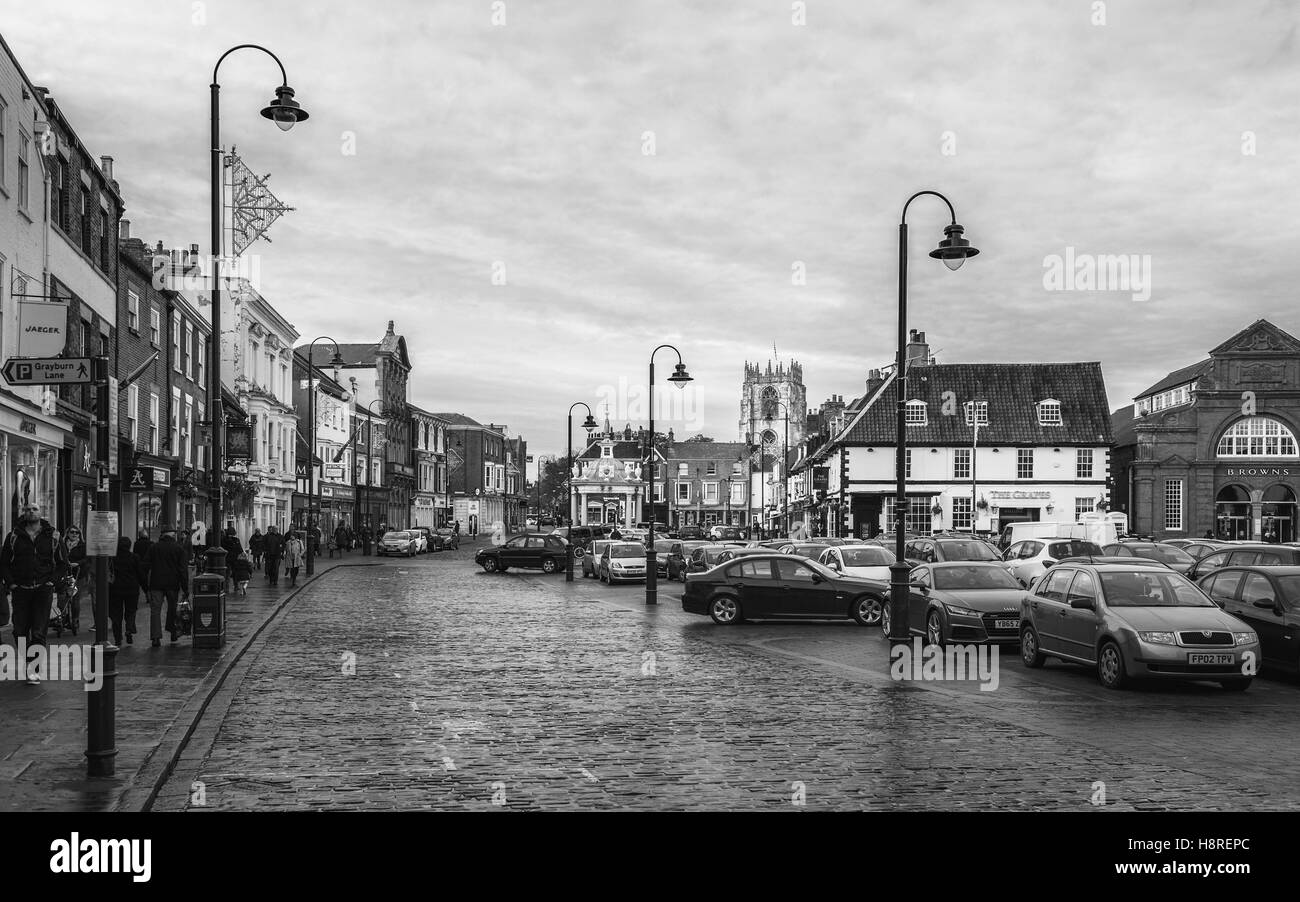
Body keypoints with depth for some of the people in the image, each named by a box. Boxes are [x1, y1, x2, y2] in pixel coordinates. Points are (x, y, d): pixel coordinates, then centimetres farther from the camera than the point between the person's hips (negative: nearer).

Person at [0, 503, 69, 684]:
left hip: (43, 590, -1)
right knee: (20, 632, 2)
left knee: (39, 632, -7)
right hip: (20, 589, 1)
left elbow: (63, 563, 11)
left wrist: (52, 581, -1)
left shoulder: (52, 536, 5)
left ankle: (34, 669, -7)